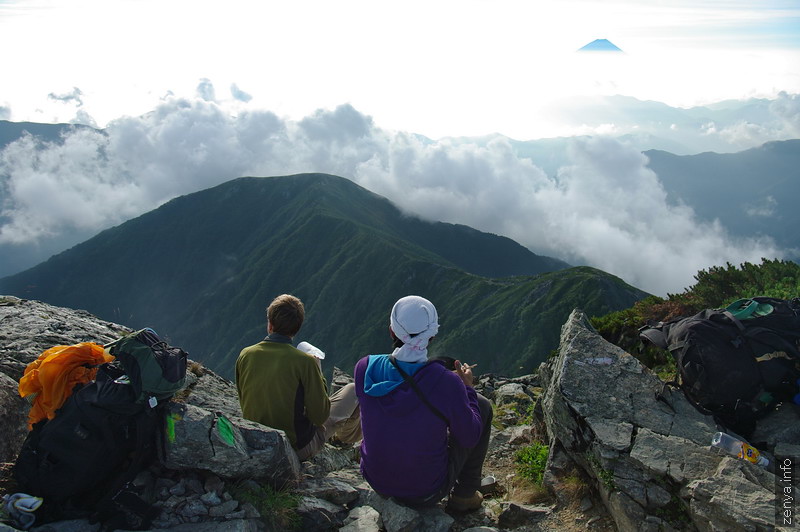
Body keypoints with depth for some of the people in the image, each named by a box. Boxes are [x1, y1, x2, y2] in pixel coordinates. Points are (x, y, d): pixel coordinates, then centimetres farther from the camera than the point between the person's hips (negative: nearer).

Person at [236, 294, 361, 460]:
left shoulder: (245, 355, -9)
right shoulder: (305, 362, -23)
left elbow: (244, 402, 6)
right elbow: (320, 416, -16)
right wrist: (319, 374, -4)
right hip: (299, 449, -5)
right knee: (352, 390, 12)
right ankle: (346, 436, 42)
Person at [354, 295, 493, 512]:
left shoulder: (365, 368, -17)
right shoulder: (446, 383, -28)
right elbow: (470, 437, -12)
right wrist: (467, 387, 3)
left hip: (376, 481, 4)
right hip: (427, 493, -4)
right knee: (482, 405, 13)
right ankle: (465, 495, 26)